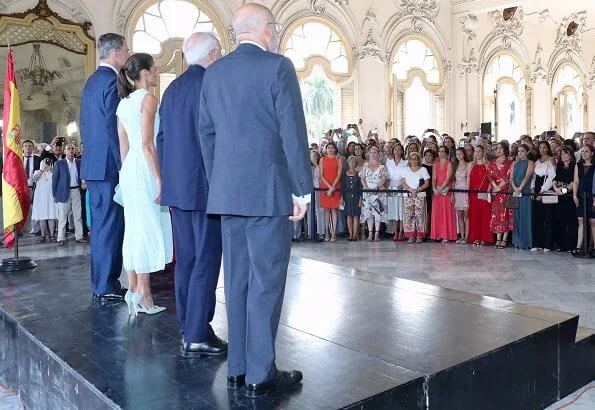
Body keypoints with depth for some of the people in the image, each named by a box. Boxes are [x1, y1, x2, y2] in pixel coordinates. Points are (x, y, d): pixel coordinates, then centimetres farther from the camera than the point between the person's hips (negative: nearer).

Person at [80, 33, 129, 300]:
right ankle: (106, 287, 1)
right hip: (109, 165, -10)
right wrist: (125, 165, -14)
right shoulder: (112, 81, -12)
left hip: (92, 165, 10)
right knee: (110, 226, -4)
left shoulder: (91, 81, 18)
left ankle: (100, 284, 22)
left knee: (101, 225, 14)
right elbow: (114, 128, -18)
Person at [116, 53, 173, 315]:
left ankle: (134, 293, 15)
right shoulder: (148, 99, -8)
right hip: (145, 169, -9)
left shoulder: (123, 103, 17)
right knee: (149, 230, -5)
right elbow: (147, 143, -16)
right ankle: (143, 296, -2)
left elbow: (123, 146, 17)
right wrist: (159, 178, -16)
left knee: (133, 230, 10)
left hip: (128, 169, 9)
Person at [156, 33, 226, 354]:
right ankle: (197, 336, 0)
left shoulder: (172, 89, 15)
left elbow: (161, 139, 16)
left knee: (185, 259, 13)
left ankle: (187, 328, 21)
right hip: (205, 186, -8)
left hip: (176, 186, 8)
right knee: (206, 260, -3)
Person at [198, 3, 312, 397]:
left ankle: (238, 368, 20)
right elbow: (293, 132, -11)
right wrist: (302, 188, -5)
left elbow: (206, 133, 13)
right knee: (266, 281, 0)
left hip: (227, 191, 6)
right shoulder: (278, 67, -6)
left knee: (238, 279, 12)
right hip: (267, 190, -6)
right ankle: (260, 374, 8)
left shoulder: (214, 72, 12)